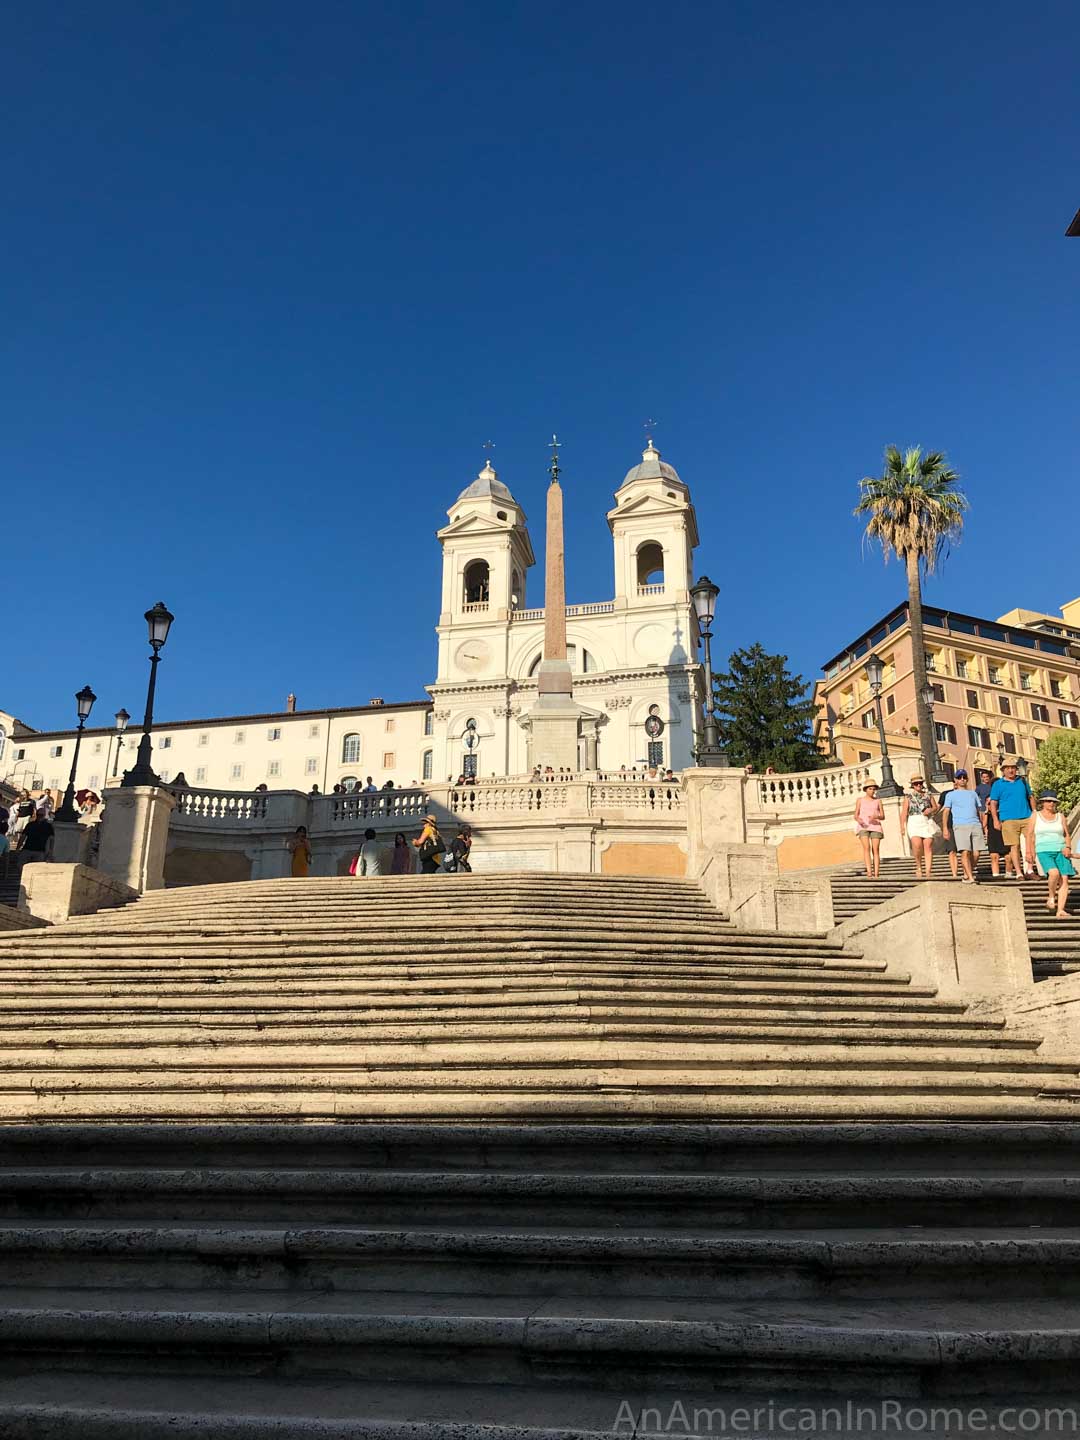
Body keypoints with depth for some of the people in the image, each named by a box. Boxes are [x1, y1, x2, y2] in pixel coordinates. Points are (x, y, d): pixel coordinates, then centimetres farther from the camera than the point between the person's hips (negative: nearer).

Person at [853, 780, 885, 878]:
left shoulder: (878, 801, 12)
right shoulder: (860, 800, 10)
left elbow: (883, 817, 8)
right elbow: (856, 815, 8)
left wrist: (876, 817, -15)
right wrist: (858, 820, -16)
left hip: (875, 827, 1)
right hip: (863, 827, -1)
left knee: (876, 850, -9)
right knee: (866, 848, -20)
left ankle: (876, 874, -11)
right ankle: (869, 872, -30)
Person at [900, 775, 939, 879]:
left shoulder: (928, 795, 14)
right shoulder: (908, 796, 9)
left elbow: (935, 807, 19)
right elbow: (904, 812, 3)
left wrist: (931, 810, -4)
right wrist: (902, 826, -7)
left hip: (927, 823, 2)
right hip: (914, 823, -2)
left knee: (928, 847, -6)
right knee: (917, 845, -20)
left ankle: (928, 873, -4)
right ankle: (919, 867, 3)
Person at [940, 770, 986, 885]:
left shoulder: (973, 793, 25)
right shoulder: (951, 795, 14)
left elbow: (980, 810, 26)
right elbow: (946, 811, 5)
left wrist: (984, 825, 15)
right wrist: (945, 827, -7)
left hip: (976, 825, 3)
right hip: (960, 826, -3)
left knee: (976, 853, -5)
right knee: (965, 852, -16)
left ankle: (966, 874, 12)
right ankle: (970, 877, -14)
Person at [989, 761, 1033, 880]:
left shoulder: (1022, 782, 16)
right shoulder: (997, 784, 5)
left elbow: (1030, 798, 23)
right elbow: (993, 803, 3)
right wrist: (995, 820, -5)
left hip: (1026, 817, 3)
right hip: (1009, 820, -3)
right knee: (1014, 845, -5)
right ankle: (1018, 873, -2)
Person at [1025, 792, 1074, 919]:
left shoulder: (1060, 816, 14)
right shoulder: (1035, 816, 9)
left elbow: (1067, 835, 16)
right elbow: (1029, 834, 9)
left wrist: (1068, 847, -2)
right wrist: (1029, 852, 2)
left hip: (1060, 851, 3)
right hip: (1043, 851, -3)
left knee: (1064, 879, -13)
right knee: (1054, 873, -28)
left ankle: (1060, 911, -12)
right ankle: (1051, 897, -2)